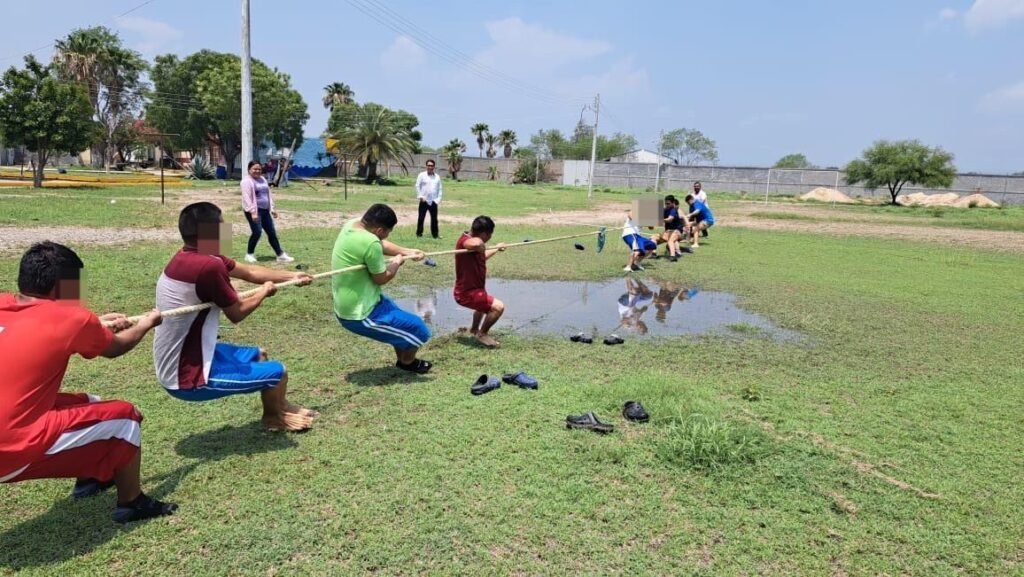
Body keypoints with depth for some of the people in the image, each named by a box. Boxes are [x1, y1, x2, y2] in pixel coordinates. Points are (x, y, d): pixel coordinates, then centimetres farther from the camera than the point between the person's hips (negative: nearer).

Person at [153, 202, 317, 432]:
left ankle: (279, 406, 43)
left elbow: (249, 271, 12)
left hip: (176, 366, 10)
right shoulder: (208, 266, -29)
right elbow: (237, 313, -14)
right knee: (277, 372, 0)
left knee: (258, 355, 26)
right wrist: (264, 292, 4)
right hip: (188, 378, -10)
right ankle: (276, 417, 29)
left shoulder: (191, 257, 1)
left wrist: (291, 276, 19)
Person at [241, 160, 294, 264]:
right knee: (257, 232, -15)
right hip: (254, 211, -8)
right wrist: (253, 212, -24)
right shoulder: (247, 181, -8)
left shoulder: (263, 179, 17)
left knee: (272, 233, 7)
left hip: (265, 210, 8)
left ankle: (281, 255, 11)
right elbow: (247, 198, -16)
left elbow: (268, 195, 21)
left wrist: (272, 208, 15)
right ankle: (249, 254, 2)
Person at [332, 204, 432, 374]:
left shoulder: (351, 224, -2)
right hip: (360, 315, -10)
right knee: (419, 330, 2)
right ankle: (407, 362, 29)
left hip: (346, 307, 10)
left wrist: (407, 252, 7)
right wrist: (397, 262, 2)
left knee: (399, 315, 32)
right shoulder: (370, 242, -31)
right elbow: (382, 278, -16)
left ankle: (404, 360, 45)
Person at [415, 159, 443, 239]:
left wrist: (438, 199, 1)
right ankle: (419, 233, 11)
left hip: (433, 201, 3)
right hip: (424, 201, -3)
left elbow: (440, 189, 10)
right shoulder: (422, 175, 0)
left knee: (434, 218, 6)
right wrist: (420, 196, -8)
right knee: (421, 217, 2)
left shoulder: (437, 177, 8)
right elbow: (417, 186, -1)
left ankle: (435, 234, 15)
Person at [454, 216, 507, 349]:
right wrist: (482, 247, -31)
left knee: (485, 303, 39)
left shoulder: (471, 240, 6)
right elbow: (477, 243, -54)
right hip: (467, 293, -11)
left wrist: (497, 248, 39)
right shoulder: (465, 240, -27)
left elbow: (482, 257, 27)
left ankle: (474, 329, 58)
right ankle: (482, 334, -1)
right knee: (498, 307, -22)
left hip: (471, 288, 11)